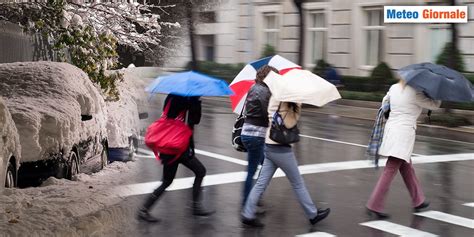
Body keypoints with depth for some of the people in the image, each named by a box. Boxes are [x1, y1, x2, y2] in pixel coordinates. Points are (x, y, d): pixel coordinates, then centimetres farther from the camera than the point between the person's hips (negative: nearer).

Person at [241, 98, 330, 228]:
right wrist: (297, 105, -13)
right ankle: (313, 214, 19)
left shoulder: (274, 98, 8)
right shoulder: (284, 102, -16)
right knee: (298, 183, 6)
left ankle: (248, 215, 4)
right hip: (281, 148, -8)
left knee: (262, 182, 7)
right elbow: (289, 123, -15)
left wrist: (295, 105, -1)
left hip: (269, 145, 8)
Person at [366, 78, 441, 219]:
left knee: (407, 168, 19)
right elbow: (434, 105, -2)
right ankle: (374, 206, -8)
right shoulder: (415, 93, -13)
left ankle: (418, 201, 32)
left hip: (390, 128, 8)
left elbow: (385, 100, 25)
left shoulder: (394, 88, 7)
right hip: (404, 133, -8)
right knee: (391, 170, -6)